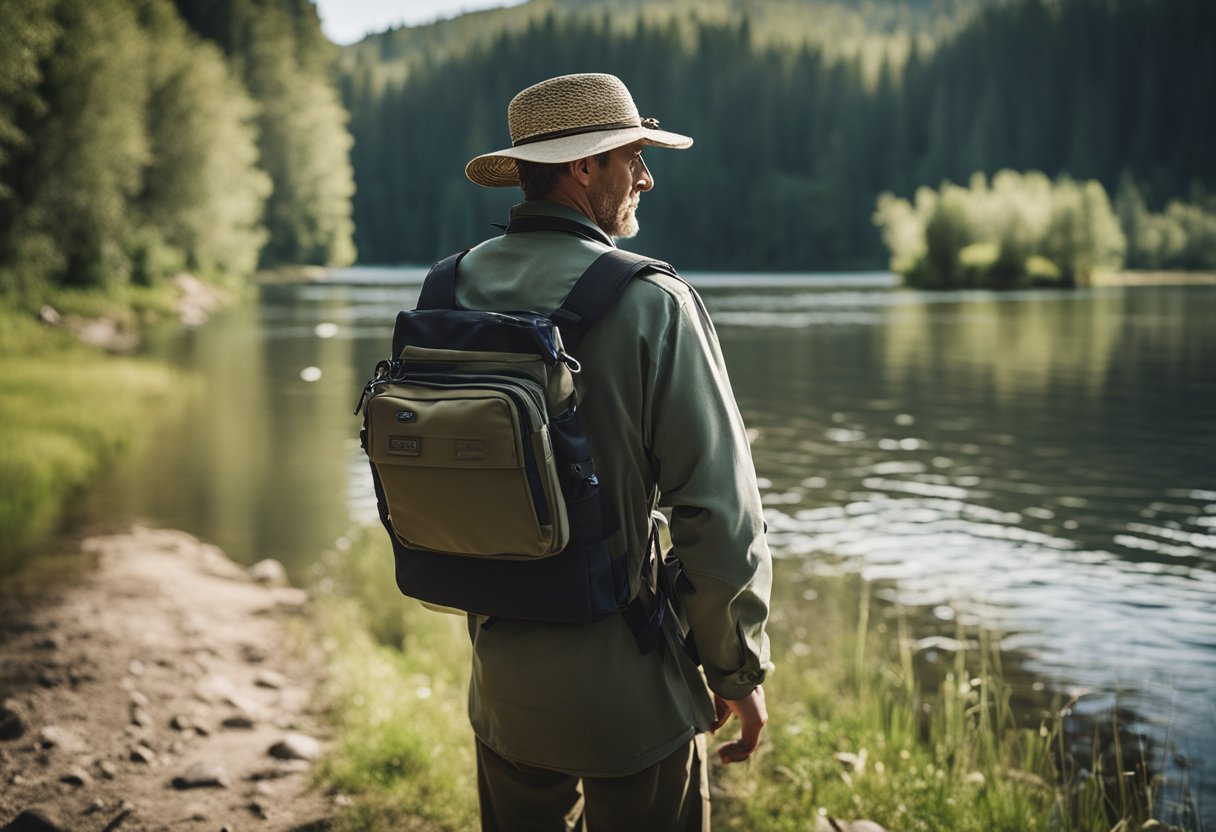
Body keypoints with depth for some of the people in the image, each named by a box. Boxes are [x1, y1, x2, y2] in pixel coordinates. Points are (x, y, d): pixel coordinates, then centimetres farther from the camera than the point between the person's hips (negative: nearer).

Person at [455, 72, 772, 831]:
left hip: (500, 677, 5)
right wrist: (740, 672, -3)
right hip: (625, 684, -5)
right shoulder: (652, 305, -17)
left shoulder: (449, 291, -1)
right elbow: (720, 513, -16)